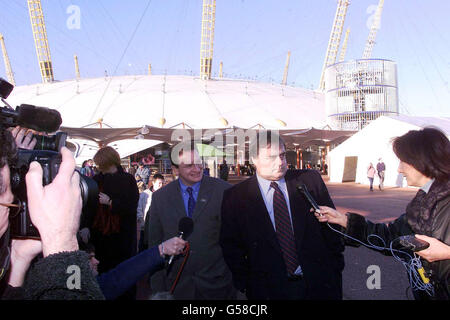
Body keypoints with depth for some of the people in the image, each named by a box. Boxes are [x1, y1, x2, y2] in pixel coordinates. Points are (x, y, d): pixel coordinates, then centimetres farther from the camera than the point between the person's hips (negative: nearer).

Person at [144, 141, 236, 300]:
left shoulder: (223, 190, -8)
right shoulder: (160, 197, -1)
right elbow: (155, 243, 4)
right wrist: (158, 289, 3)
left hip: (216, 284, -1)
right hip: (177, 286, 2)